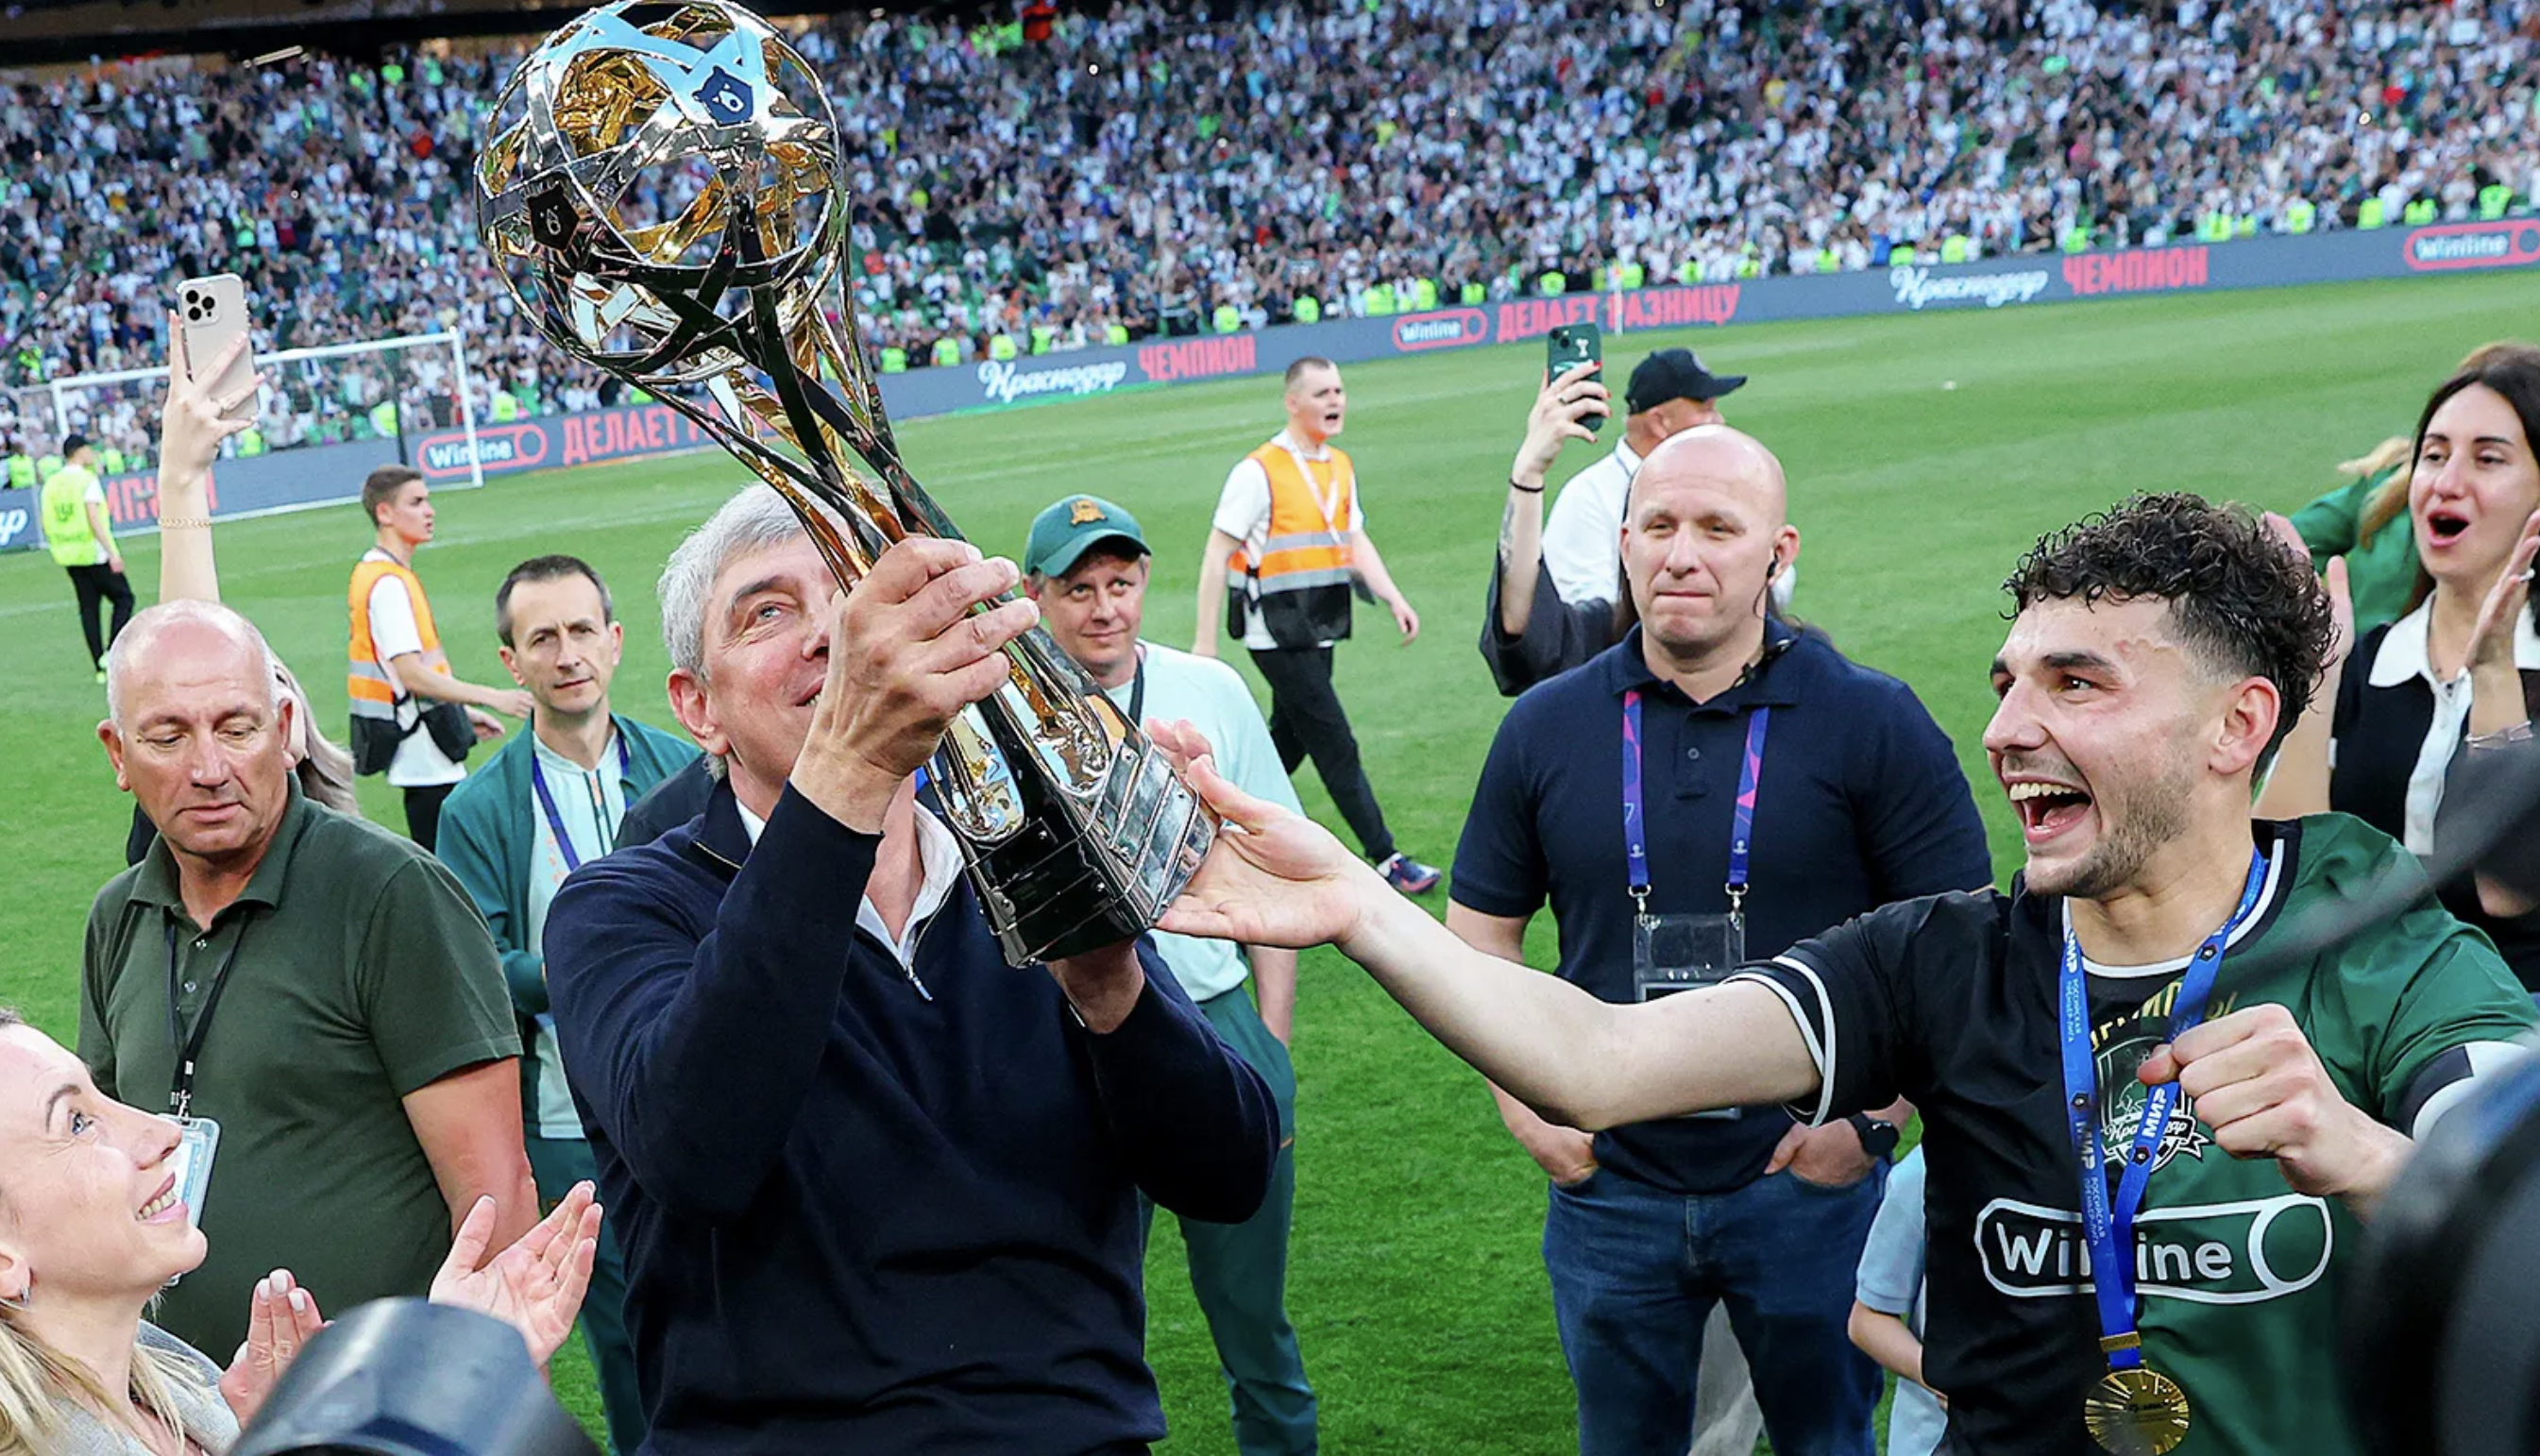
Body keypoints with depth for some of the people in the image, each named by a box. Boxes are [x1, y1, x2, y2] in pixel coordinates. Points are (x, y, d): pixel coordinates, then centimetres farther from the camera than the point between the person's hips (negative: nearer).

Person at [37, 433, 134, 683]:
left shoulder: (51, 484, 8)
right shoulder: (87, 480, -12)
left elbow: (44, 523, 10)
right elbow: (94, 519, -20)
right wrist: (113, 553, -19)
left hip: (68, 556, 6)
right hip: (94, 553, -6)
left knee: (89, 608, 10)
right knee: (123, 599, 6)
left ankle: (101, 667, 8)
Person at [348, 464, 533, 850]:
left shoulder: (376, 572, 14)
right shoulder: (388, 583, -17)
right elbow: (411, 674, -23)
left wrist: (462, 711, 22)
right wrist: (492, 698, -22)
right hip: (422, 752, -10)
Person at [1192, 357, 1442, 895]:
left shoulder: (1341, 467, 12)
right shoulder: (1259, 471, -12)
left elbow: (1355, 541, 18)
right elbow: (1217, 556, -11)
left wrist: (1394, 598, 3)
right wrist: (1205, 639, -13)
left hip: (1319, 629, 8)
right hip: (1277, 633, -8)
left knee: (1288, 743, 14)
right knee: (1336, 746, -7)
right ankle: (1386, 860, -4)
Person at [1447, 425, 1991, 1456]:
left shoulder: (1873, 724, -7)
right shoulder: (1546, 728, 1)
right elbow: (1481, 927, 9)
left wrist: (1876, 1107, -10)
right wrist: (1522, 1097, 0)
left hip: (1811, 1180, -2)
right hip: (1608, 1186, 2)